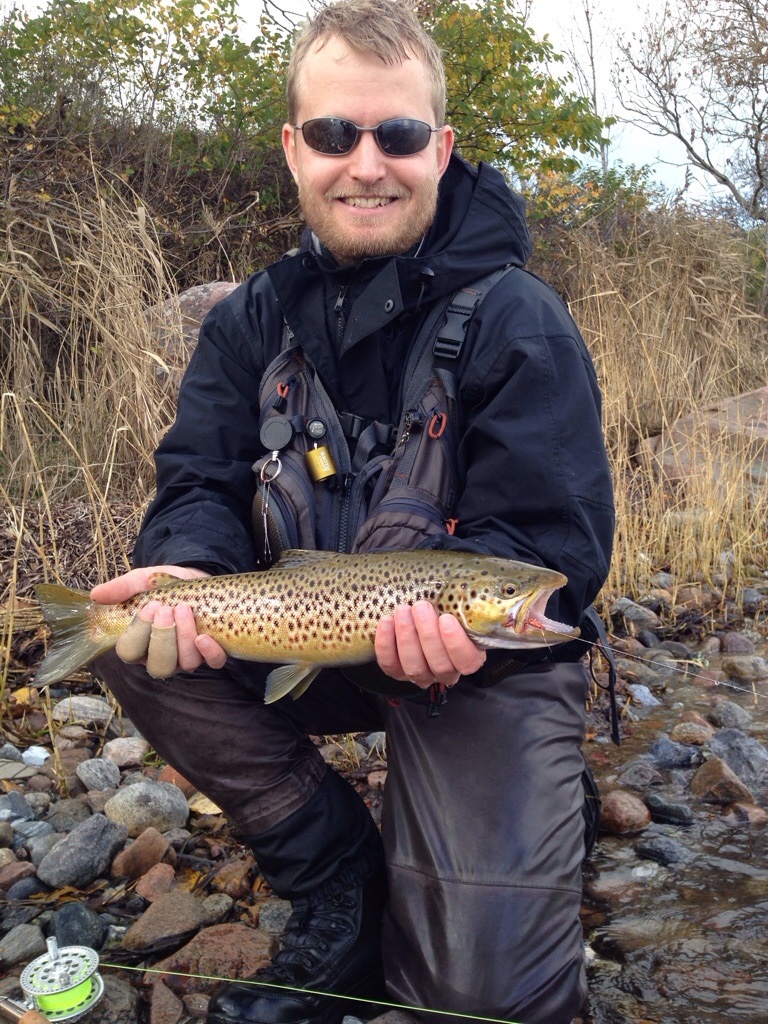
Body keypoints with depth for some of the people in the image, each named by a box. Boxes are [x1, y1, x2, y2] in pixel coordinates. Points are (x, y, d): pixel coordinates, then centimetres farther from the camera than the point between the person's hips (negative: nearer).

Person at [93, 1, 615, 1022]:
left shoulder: (516, 320, -14)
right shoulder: (254, 320, 2)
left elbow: (556, 546, -18)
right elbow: (201, 484, -3)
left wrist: (462, 614, -40)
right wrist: (188, 566, -27)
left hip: (491, 655, -5)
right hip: (316, 635, 5)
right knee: (130, 635, -19)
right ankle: (342, 886, -4)